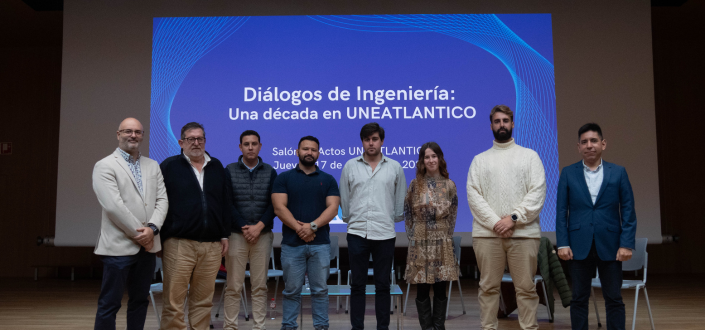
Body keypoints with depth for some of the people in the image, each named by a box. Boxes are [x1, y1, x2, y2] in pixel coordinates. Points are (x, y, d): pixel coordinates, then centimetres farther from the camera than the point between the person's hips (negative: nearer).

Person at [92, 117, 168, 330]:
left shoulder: (153, 166, 13)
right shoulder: (105, 166, -3)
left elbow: (162, 200, 5)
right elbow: (113, 206, -13)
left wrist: (152, 228, -11)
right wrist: (139, 234, -12)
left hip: (147, 246, 5)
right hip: (119, 246, -5)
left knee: (140, 300, 13)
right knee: (110, 304, 1)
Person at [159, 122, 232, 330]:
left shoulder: (216, 167, 14)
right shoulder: (169, 166, 3)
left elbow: (225, 203, 16)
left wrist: (225, 235, 11)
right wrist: (162, 237, -4)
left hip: (212, 245, 3)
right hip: (179, 243, -3)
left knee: (203, 301, 8)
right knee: (173, 301, -1)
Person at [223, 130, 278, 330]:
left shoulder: (270, 172, 8)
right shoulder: (230, 170, 5)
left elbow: (274, 204, 2)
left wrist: (259, 227, -11)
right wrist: (244, 227, -10)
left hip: (262, 235, 1)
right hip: (236, 234, -1)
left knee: (260, 286, 4)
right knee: (233, 286, 0)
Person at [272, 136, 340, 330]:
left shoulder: (328, 180, 9)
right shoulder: (284, 178, 6)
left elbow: (333, 208, -1)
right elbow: (279, 207, -4)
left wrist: (313, 226, -15)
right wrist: (299, 228, -14)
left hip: (320, 243, 1)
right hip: (292, 243, -1)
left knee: (320, 290, 6)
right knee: (291, 290, 5)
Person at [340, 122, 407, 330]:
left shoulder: (395, 168, 6)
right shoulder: (350, 166, 5)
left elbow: (401, 201, 13)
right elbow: (344, 199, 11)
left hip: (385, 234, 0)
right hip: (357, 233, 0)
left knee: (383, 285, 7)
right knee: (357, 284, 5)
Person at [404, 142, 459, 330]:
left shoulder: (449, 185, 4)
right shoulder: (415, 185, 2)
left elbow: (453, 215, 9)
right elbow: (407, 213, 6)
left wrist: (446, 235, 5)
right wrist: (413, 236, 2)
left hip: (442, 244, 1)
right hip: (420, 244, -1)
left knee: (440, 289, 5)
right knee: (422, 290, 3)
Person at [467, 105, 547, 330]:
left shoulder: (530, 155, 10)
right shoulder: (480, 159, 13)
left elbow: (538, 192, -1)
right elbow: (473, 195, 2)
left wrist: (514, 218, -12)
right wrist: (495, 222, -11)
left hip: (524, 232, -1)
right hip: (487, 233, 1)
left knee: (526, 287, 2)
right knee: (489, 287, 5)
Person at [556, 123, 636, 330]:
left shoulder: (618, 173, 4)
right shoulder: (568, 173, 4)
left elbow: (628, 211, 2)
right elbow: (561, 211, 2)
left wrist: (626, 244, -6)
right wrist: (562, 243, -5)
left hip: (609, 246, 0)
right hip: (579, 246, 0)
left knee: (614, 299, 6)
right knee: (579, 299, 6)